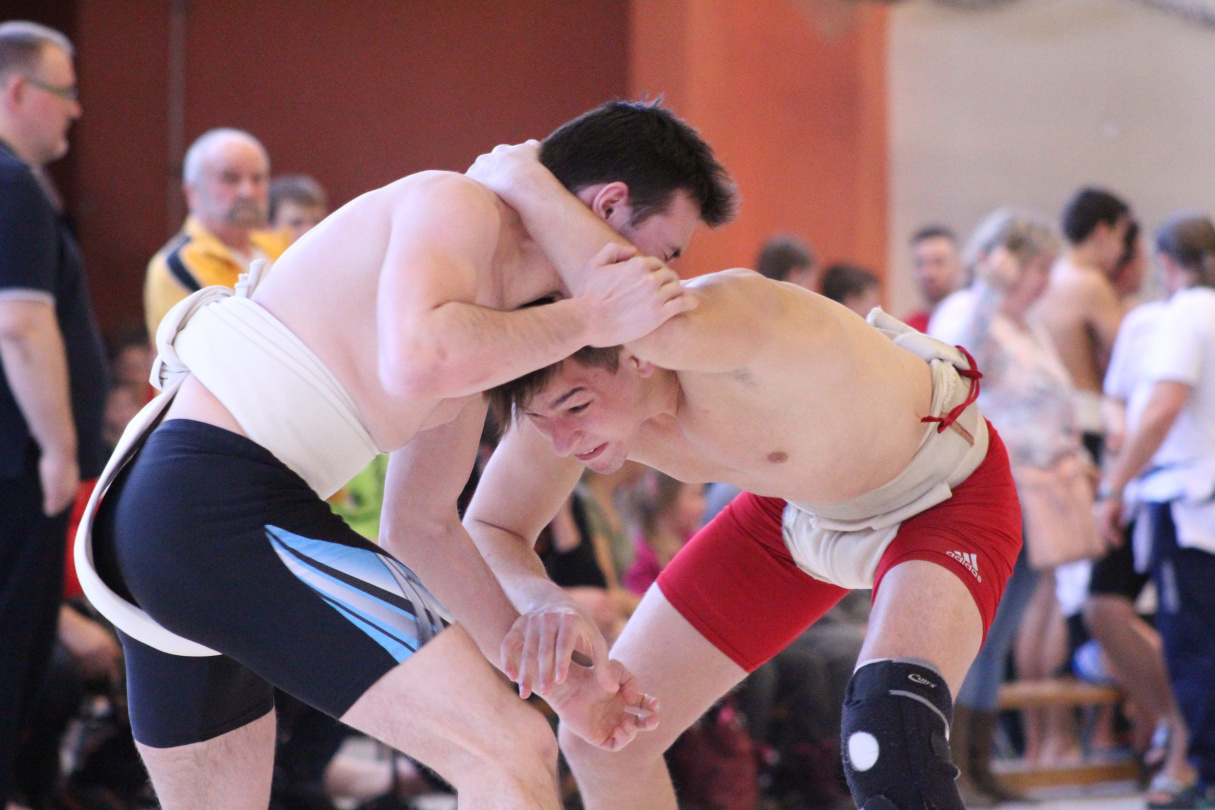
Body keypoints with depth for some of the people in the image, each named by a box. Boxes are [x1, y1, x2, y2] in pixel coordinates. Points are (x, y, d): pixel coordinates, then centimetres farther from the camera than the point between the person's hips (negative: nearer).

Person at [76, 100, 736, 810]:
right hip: (229, 504, -11)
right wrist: (589, 318, -11)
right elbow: (417, 362, -25)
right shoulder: (456, 205, -4)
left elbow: (421, 523, 30)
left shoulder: (488, 329, 23)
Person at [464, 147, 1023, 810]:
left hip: (946, 496, -7)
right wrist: (537, 600, -32)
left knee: (888, 737, -36)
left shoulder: (724, 322, -44)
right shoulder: (563, 396, -22)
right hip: (797, 509, 7)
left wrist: (515, 177, -51)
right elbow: (486, 532, -7)